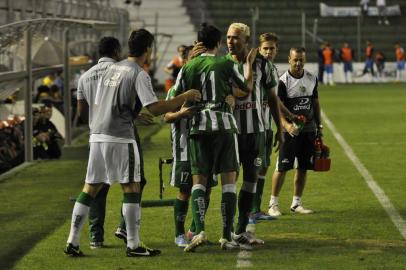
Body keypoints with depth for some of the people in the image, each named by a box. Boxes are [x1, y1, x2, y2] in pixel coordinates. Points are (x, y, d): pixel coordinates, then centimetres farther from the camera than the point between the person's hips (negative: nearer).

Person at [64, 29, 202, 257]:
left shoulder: (111, 70, 17)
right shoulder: (139, 74, -8)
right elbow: (154, 108, -16)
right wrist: (185, 97, -10)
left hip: (97, 135, 7)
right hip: (120, 137, -7)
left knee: (91, 187, 10)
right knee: (132, 187, -1)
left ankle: (73, 242, 8)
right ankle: (134, 245, -2)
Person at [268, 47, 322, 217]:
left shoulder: (312, 79, 7)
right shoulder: (283, 81, -10)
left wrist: (319, 127, 13)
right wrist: (287, 125, -33)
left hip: (308, 130, 5)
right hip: (290, 130, -5)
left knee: (303, 168, 6)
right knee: (282, 167, -5)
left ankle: (296, 203, 15)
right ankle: (273, 204, 3)